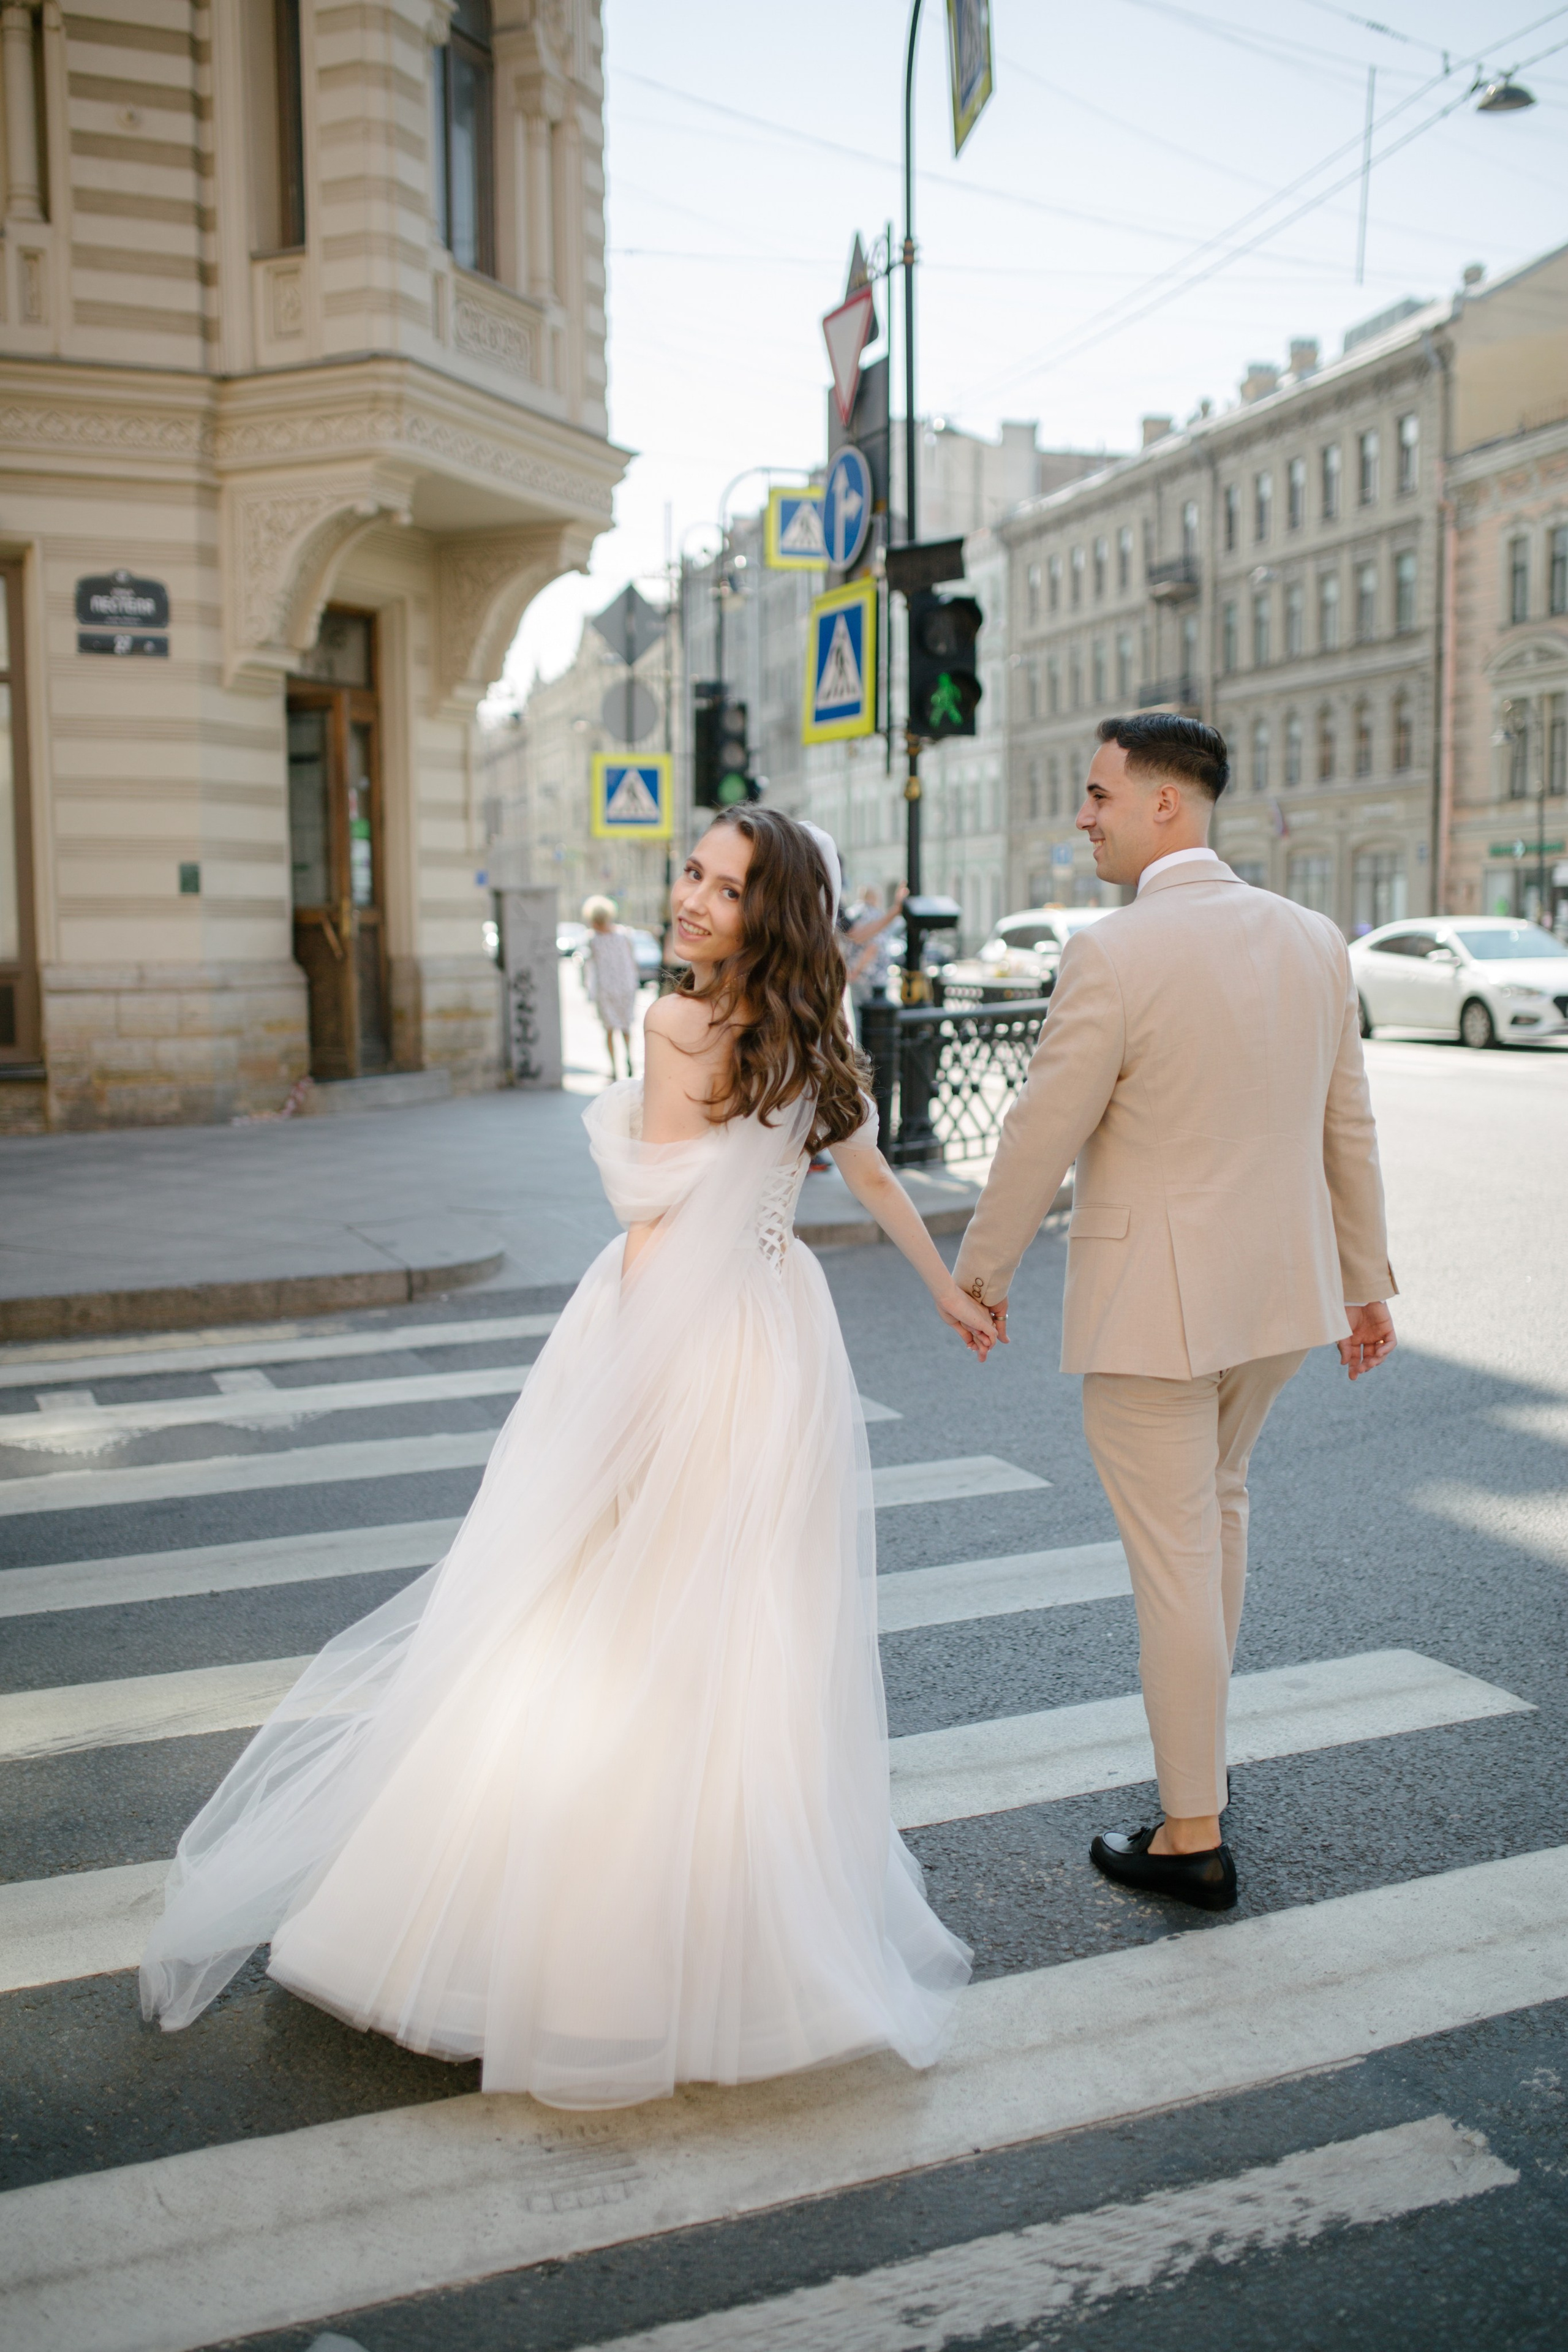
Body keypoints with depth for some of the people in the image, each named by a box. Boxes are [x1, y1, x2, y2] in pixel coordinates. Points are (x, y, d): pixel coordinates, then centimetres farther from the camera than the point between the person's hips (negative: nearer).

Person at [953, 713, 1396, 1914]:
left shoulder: (1113, 953, -18)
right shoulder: (1314, 938, 2)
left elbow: (1042, 1137, -12)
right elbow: (1349, 1129, 8)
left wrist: (983, 1269, 2)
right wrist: (1367, 1278, 17)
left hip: (1150, 1304, -7)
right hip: (1282, 1286, 7)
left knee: (1175, 1557, 3)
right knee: (1217, 1499, 27)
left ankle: (1194, 1838, 17)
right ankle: (1205, 1752, 42)